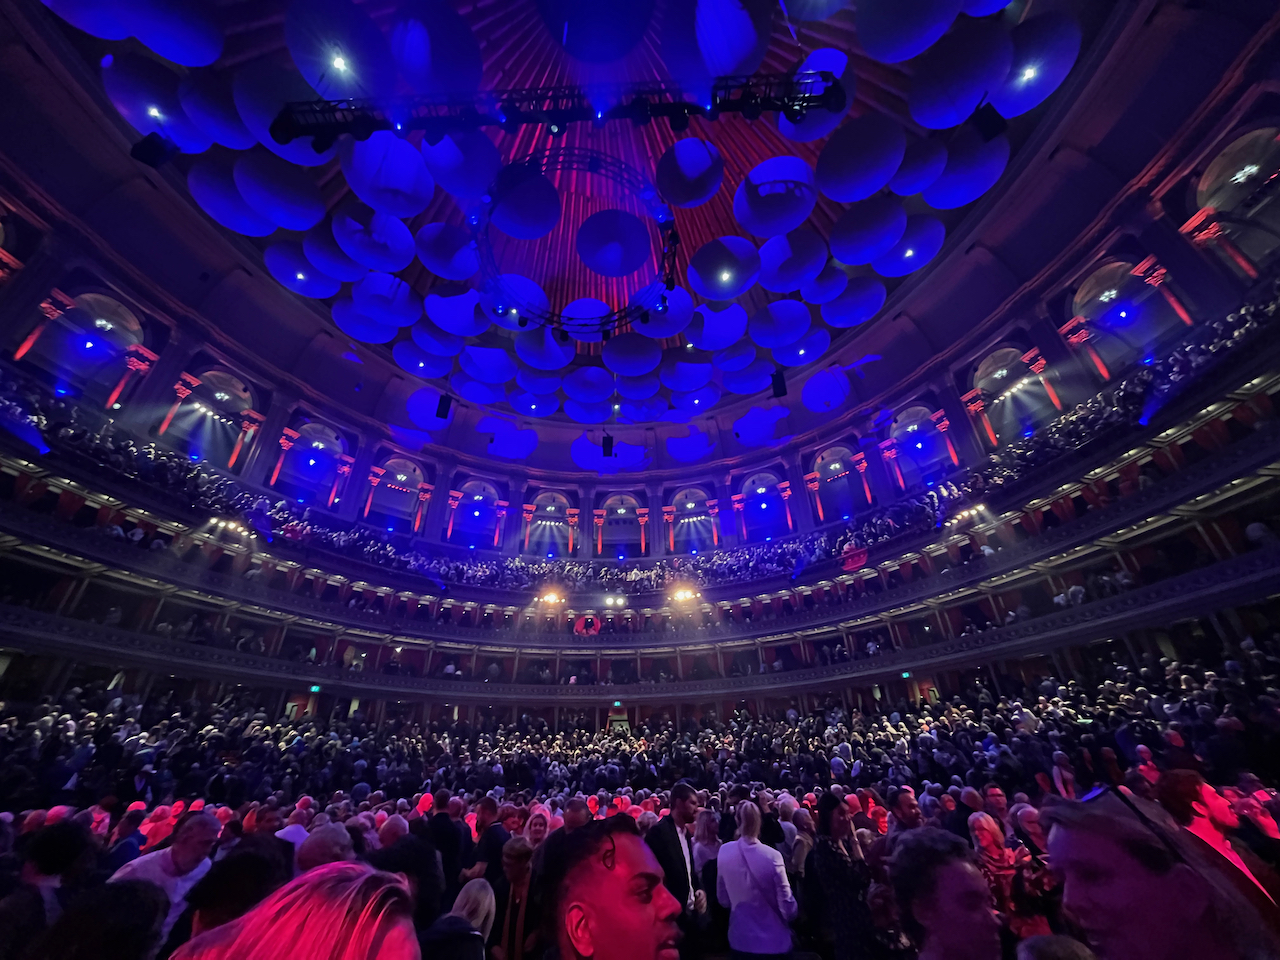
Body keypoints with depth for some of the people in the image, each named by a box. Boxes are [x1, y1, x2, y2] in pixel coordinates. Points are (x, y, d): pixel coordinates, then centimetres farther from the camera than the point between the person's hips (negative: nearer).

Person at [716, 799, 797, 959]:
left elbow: (722, 898, 1)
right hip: (773, 941, -2)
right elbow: (786, 904, -15)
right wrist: (791, 916, 8)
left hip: (739, 939, 3)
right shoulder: (772, 856, -24)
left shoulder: (724, 852, -13)